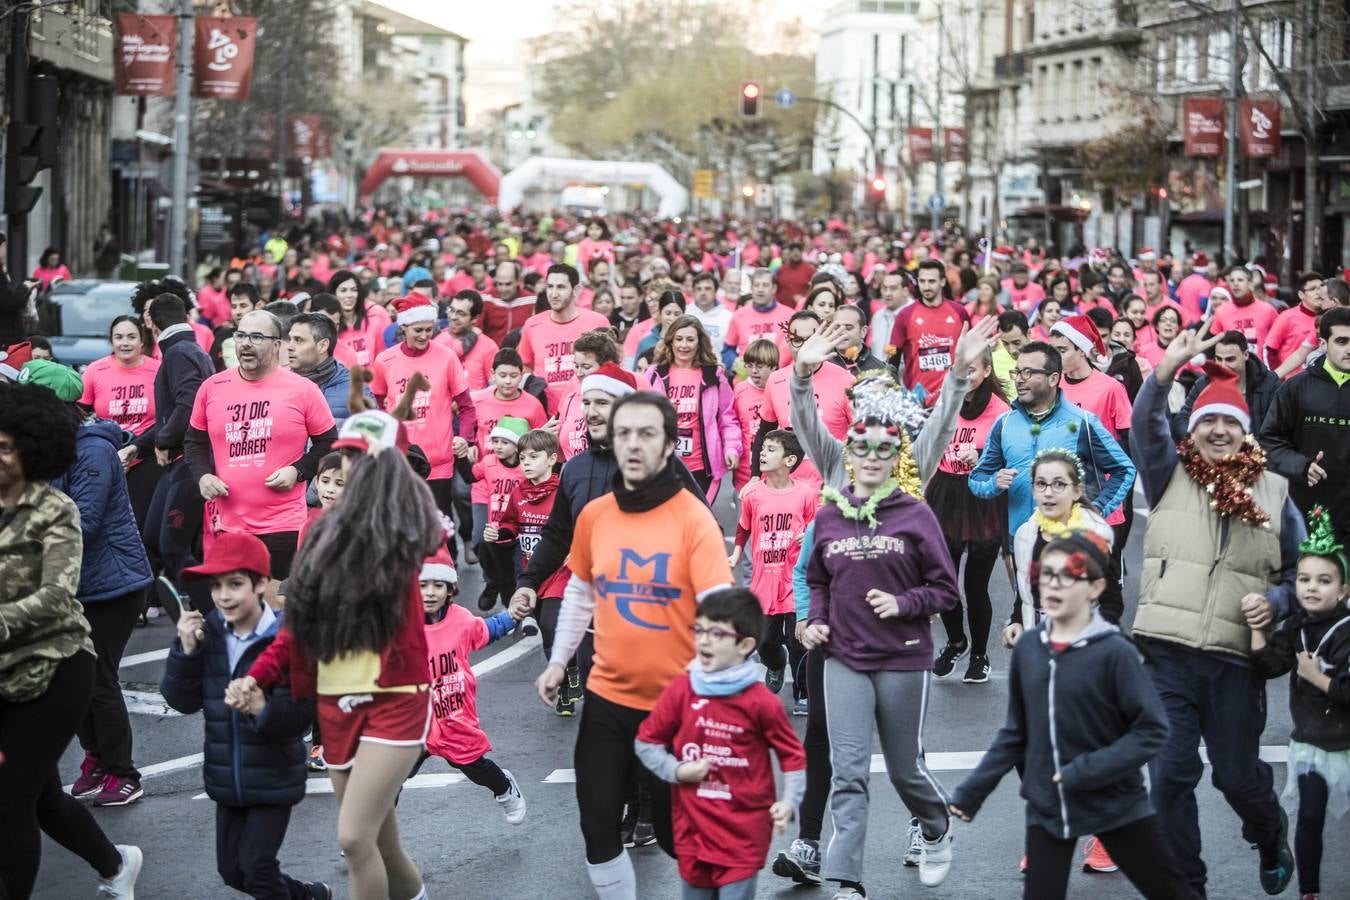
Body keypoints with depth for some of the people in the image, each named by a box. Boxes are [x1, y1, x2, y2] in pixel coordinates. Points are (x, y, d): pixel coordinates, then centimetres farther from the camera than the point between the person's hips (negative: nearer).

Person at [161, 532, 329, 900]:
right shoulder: (208, 633, -2)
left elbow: (302, 714, -21)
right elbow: (182, 701, -4)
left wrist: (265, 709, -39)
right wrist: (186, 651, -16)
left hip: (274, 780, -6)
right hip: (227, 778, 6)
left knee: (257, 866, -8)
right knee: (232, 870, 16)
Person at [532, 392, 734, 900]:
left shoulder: (693, 517, -14)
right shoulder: (594, 515, 0)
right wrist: (558, 661, 14)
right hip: (607, 696, 4)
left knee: (677, 831, 8)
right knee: (597, 825, 8)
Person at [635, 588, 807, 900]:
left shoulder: (760, 701, -9)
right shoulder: (681, 691, -3)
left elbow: (792, 754, 0)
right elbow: (646, 742, 6)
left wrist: (789, 801, -12)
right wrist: (677, 771, -8)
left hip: (744, 833, -3)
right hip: (693, 827, 3)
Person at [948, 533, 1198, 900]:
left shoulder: (1114, 651, -15)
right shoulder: (1027, 650, -1)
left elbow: (1152, 729, -15)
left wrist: (1086, 772, -20)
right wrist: (972, 790, 7)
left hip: (1115, 803, -3)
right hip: (1047, 806, 3)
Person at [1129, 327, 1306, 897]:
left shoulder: (1273, 491, 7)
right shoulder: (1170, 476, 5)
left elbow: (1300, 569, 13)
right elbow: (1145, 426, -13)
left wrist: (1275, 601, -8)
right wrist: (1166, 373, -30)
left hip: (1236, 660, 1)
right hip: (1169, 655, 0)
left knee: (1237, 775, 9)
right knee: (1170, 776, -2)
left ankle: (1271, 839, 41)